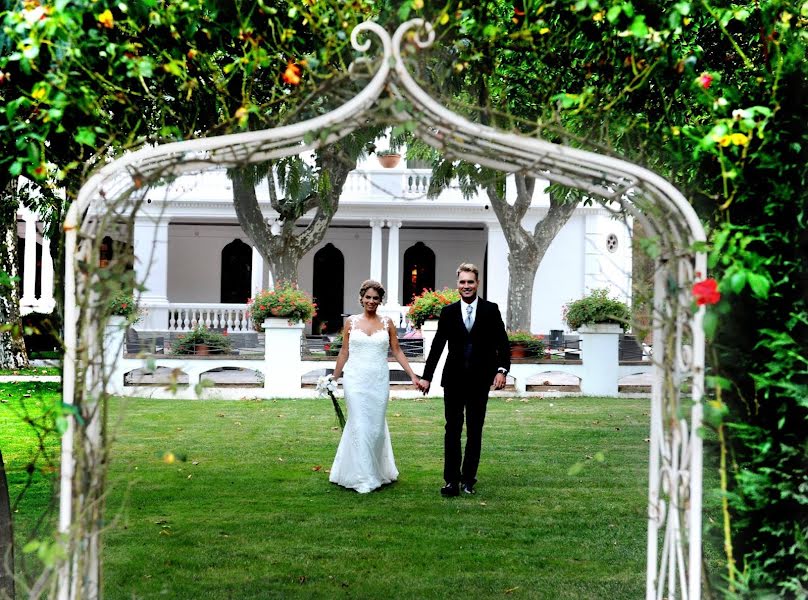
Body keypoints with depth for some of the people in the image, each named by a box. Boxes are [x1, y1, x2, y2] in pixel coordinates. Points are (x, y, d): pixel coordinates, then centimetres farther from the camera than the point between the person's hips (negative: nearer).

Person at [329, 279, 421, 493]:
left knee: (376, 426, 5)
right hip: (355, 379, -1)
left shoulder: (387, 323, 6)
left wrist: (413, 375, 0)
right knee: (360, 426, -5)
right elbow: (344, 352, 10)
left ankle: (377, 472, 22)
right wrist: (334, 378, 11)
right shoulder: (351, 322, 5)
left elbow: (397, 351, 7)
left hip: (378, 381, 1)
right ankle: (363, 479, -2)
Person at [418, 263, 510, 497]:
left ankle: (468, 478, 15)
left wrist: (502, 369, -15)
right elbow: (437, 346, 5)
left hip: (479, 380, 0)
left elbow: (502, 343, 0)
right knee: (452, 430, -1)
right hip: (454, 379, 0)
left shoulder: (491, 310, 0)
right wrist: (426, 376, 3)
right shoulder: (448, 312, 3)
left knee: (475, 431, 7)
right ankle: (452, 480, 1)